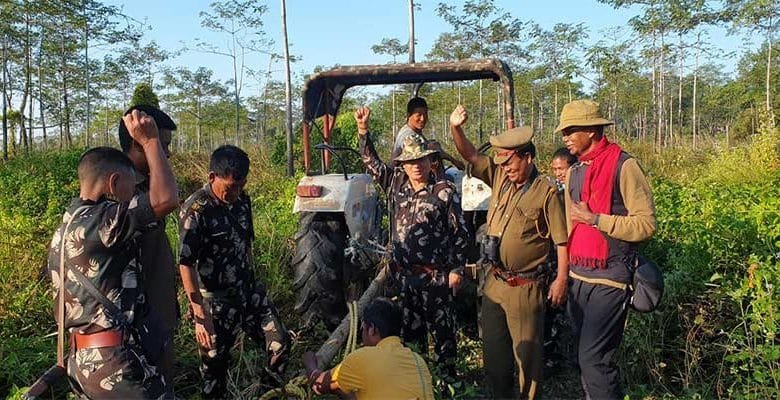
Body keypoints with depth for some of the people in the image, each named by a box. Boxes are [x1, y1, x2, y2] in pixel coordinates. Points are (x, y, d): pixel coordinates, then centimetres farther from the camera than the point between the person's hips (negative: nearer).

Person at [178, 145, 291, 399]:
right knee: (215, 366, 10)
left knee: (280, 343, 10)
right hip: (216, 301, -6)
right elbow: (186, 265, -20)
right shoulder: (196, 210, -20)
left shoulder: (242, 200, -1)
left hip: (249, 291, 6)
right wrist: (201, 316, -23)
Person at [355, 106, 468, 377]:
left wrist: (457, 269, -8)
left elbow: (460, 233, -6)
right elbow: (371, 161, 14)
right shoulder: (396, 183, 6)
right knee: (409, 328, 16)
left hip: (436, 276, -5)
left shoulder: (445, 191, -7)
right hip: (403, 274, 5)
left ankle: (446, 376, 19)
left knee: (441, 329, 6)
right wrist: (362, 129, 5)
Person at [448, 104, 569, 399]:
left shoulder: (545, 191, -12)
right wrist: (455, 128, -14)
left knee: (526, 352, 7)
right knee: (493, 348, 18)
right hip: (494, 281, 7)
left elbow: (561, 240, -11)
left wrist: (561, 280, -13)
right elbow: (470, 155, 3)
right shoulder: (500, 177, 4)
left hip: (524, 287, -6)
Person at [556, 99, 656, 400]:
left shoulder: (623, 166, -10)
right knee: (584, 354, 16)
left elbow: (646, 224, -14)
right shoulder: (574, 172, 12)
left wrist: (594, 219, -17)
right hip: (577, 279, 7)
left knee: (593, 358, -9)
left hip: (609, 280, -7)